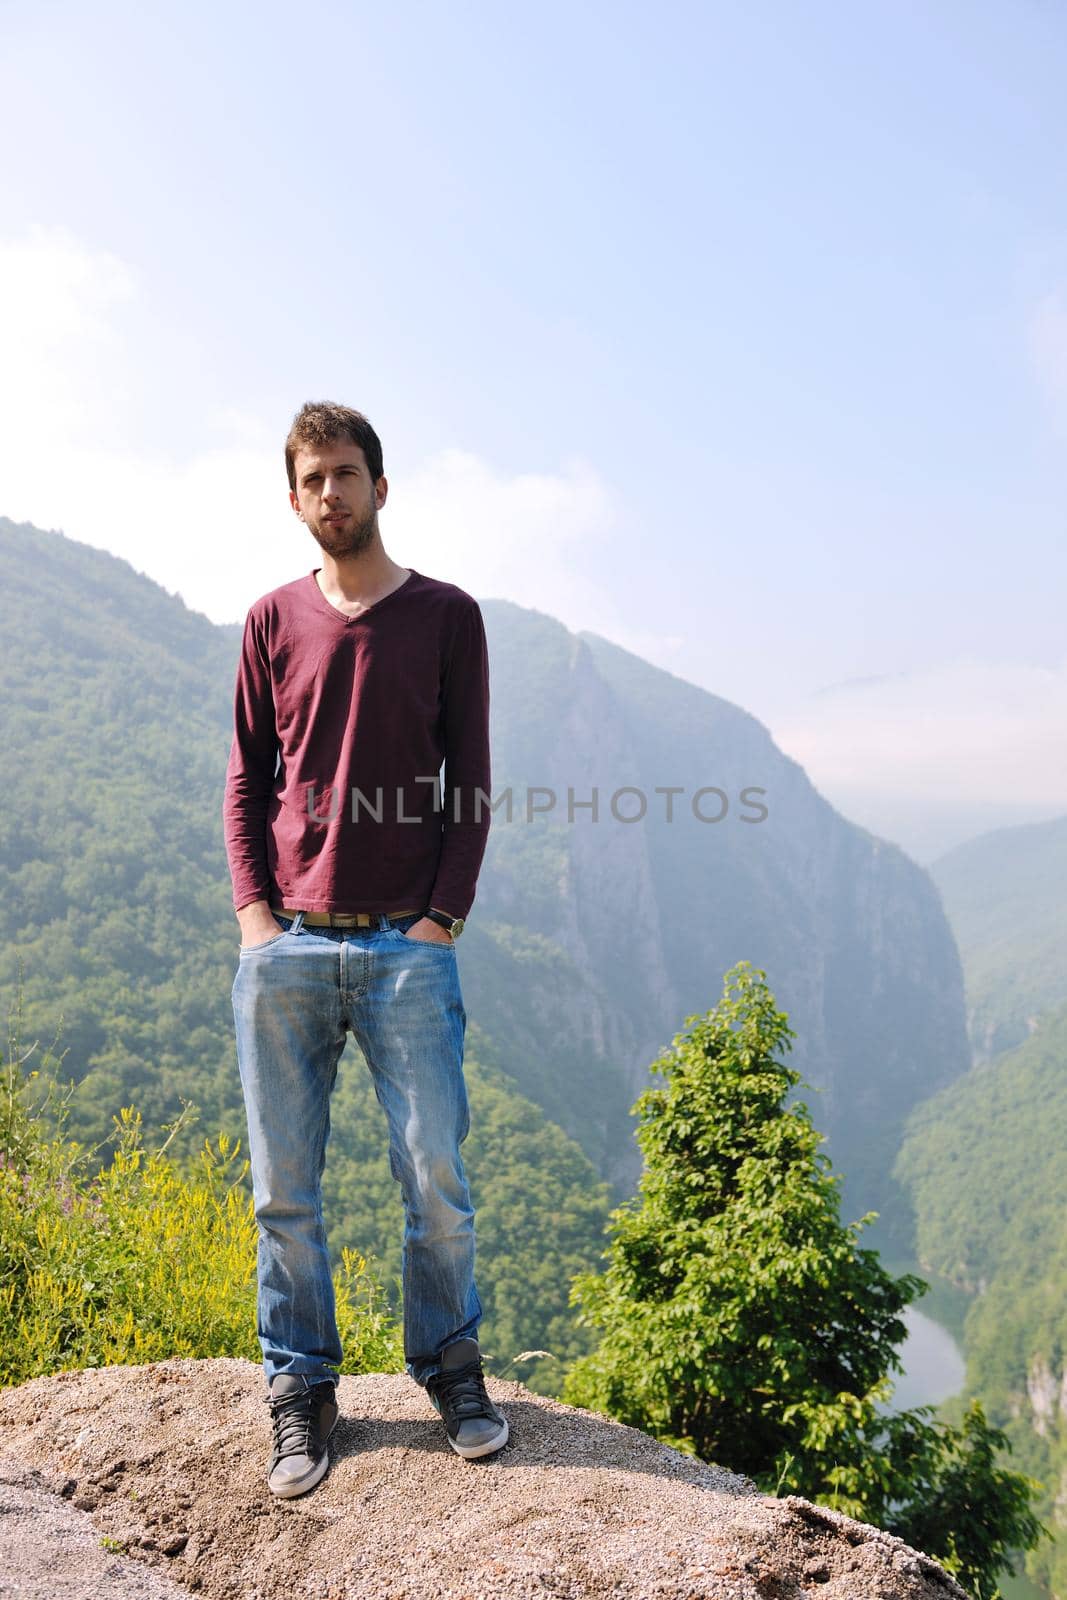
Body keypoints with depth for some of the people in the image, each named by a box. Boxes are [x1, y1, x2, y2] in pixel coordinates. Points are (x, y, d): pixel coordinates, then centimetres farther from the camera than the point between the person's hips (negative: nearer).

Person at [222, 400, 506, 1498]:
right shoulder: (274, 622, 11)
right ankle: (300, 1388, 23)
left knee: (435, 1172, 0)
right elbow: (246, 778, 12)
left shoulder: (446, 616, 6)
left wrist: (444, 914, -4)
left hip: (406, 945, -1)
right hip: (284, 946, 2)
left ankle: (450, 1363, 23)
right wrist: (252, 908, 0)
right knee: (283, 1187, 6)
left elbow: (469, 784, 5)